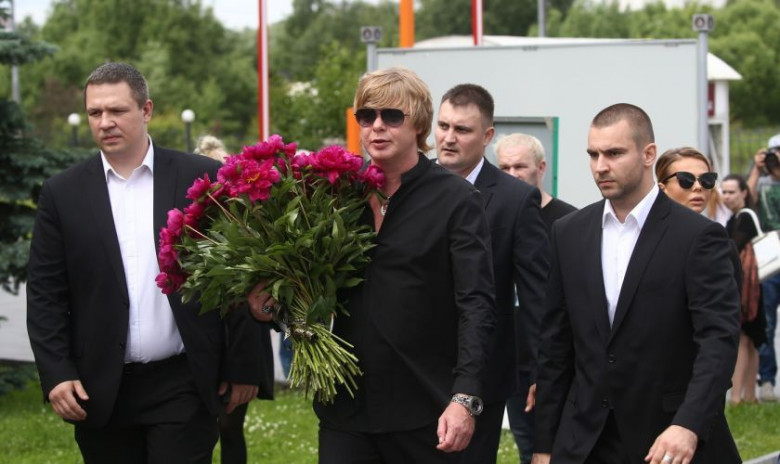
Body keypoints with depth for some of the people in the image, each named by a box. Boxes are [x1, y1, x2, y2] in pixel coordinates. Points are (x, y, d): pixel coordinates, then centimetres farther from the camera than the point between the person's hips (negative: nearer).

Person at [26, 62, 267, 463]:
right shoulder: (62, 194, 5)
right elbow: (45, 295, 5)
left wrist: (243, 366, 1)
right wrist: (56, 375, -5)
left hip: (182, 386, -2)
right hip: (100, 392, 2)